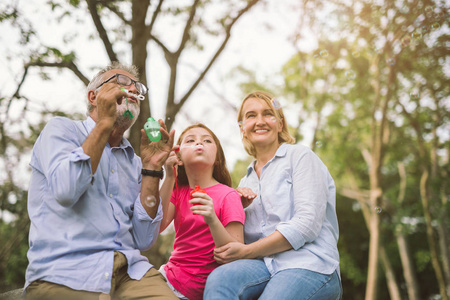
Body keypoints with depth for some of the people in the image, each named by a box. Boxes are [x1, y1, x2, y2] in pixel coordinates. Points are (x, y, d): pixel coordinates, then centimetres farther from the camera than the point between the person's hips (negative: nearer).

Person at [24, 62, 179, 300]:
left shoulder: (133, 162, 17)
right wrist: (104, 122, -12)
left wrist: (151, 166, 2)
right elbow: (65, 191, -17)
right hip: (63, 271, -3)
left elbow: (143, 240, 6)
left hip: (129, 269, 4)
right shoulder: (62, 129, 5)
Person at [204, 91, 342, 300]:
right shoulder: (246, 182, 23)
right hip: (265, 266, 4)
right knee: (220, 278, -31)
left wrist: (246, 251, -11)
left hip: (309, 263, -4)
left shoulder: (300, 156, 5)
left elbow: (307, 224, -9)